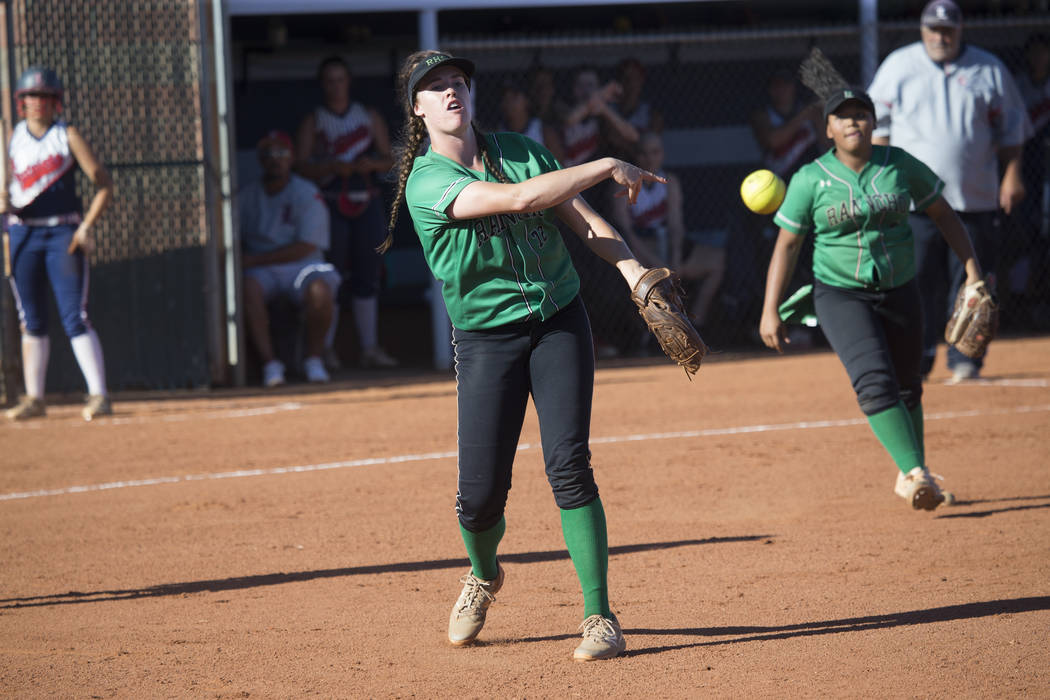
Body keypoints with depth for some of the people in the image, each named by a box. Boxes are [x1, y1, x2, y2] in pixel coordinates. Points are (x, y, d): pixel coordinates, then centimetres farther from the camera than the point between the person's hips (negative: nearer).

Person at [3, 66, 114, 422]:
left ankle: (99, 394, -11)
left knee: (75, 317, -10)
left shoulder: (68, 135, -1)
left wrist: (87, 226, -14)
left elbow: (103, 183, -2)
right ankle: (34, 398, 13)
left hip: (63, 233, -4)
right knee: (31, 321, 7)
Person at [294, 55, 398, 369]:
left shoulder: (370, 118, 14)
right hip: (329, 203, -3)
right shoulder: (312, 123, 6)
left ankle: (369, 348, 6)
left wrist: (373, 163, -10)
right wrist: (332, 167, -19)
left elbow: (390, 160, 12)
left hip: (367, 202, 3)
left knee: (367, 276, 3)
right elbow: (300, 165, -3)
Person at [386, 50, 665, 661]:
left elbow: (584, 219, 2)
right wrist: (607, 167, -23)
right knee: (482, 490, -5)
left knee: (569, 465, -12)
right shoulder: (425, 182, -12)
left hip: (560, 321, 2)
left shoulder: (518, 150, 5)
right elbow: (517, 199, -25)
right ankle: (484, 575, 31)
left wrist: (633, 269, -15)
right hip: (487, 337, -2)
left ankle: (600, 617, -9)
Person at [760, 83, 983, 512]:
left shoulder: (899, 165, -1)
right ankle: (916, 473, -29)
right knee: (875, 380, -23)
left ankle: (910, 478, 32)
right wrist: (770, 311, -7)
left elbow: (942, 214, 9)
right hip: (840, 295, -3)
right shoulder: (811, 180, -6)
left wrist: (971, 268, 4)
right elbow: (787, 244, -4)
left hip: (900, 291, 3)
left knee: (907, 388, 13)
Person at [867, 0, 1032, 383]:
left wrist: (1012, 175, 0)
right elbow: (877, 125, 10)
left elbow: (1011, 129, 11)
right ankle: (916, 361, 7)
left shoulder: (989, 70, 8)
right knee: (917, 281, -3)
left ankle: (965, 360, 4)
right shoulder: (898, 67, 9)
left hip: (975, 199, 0)